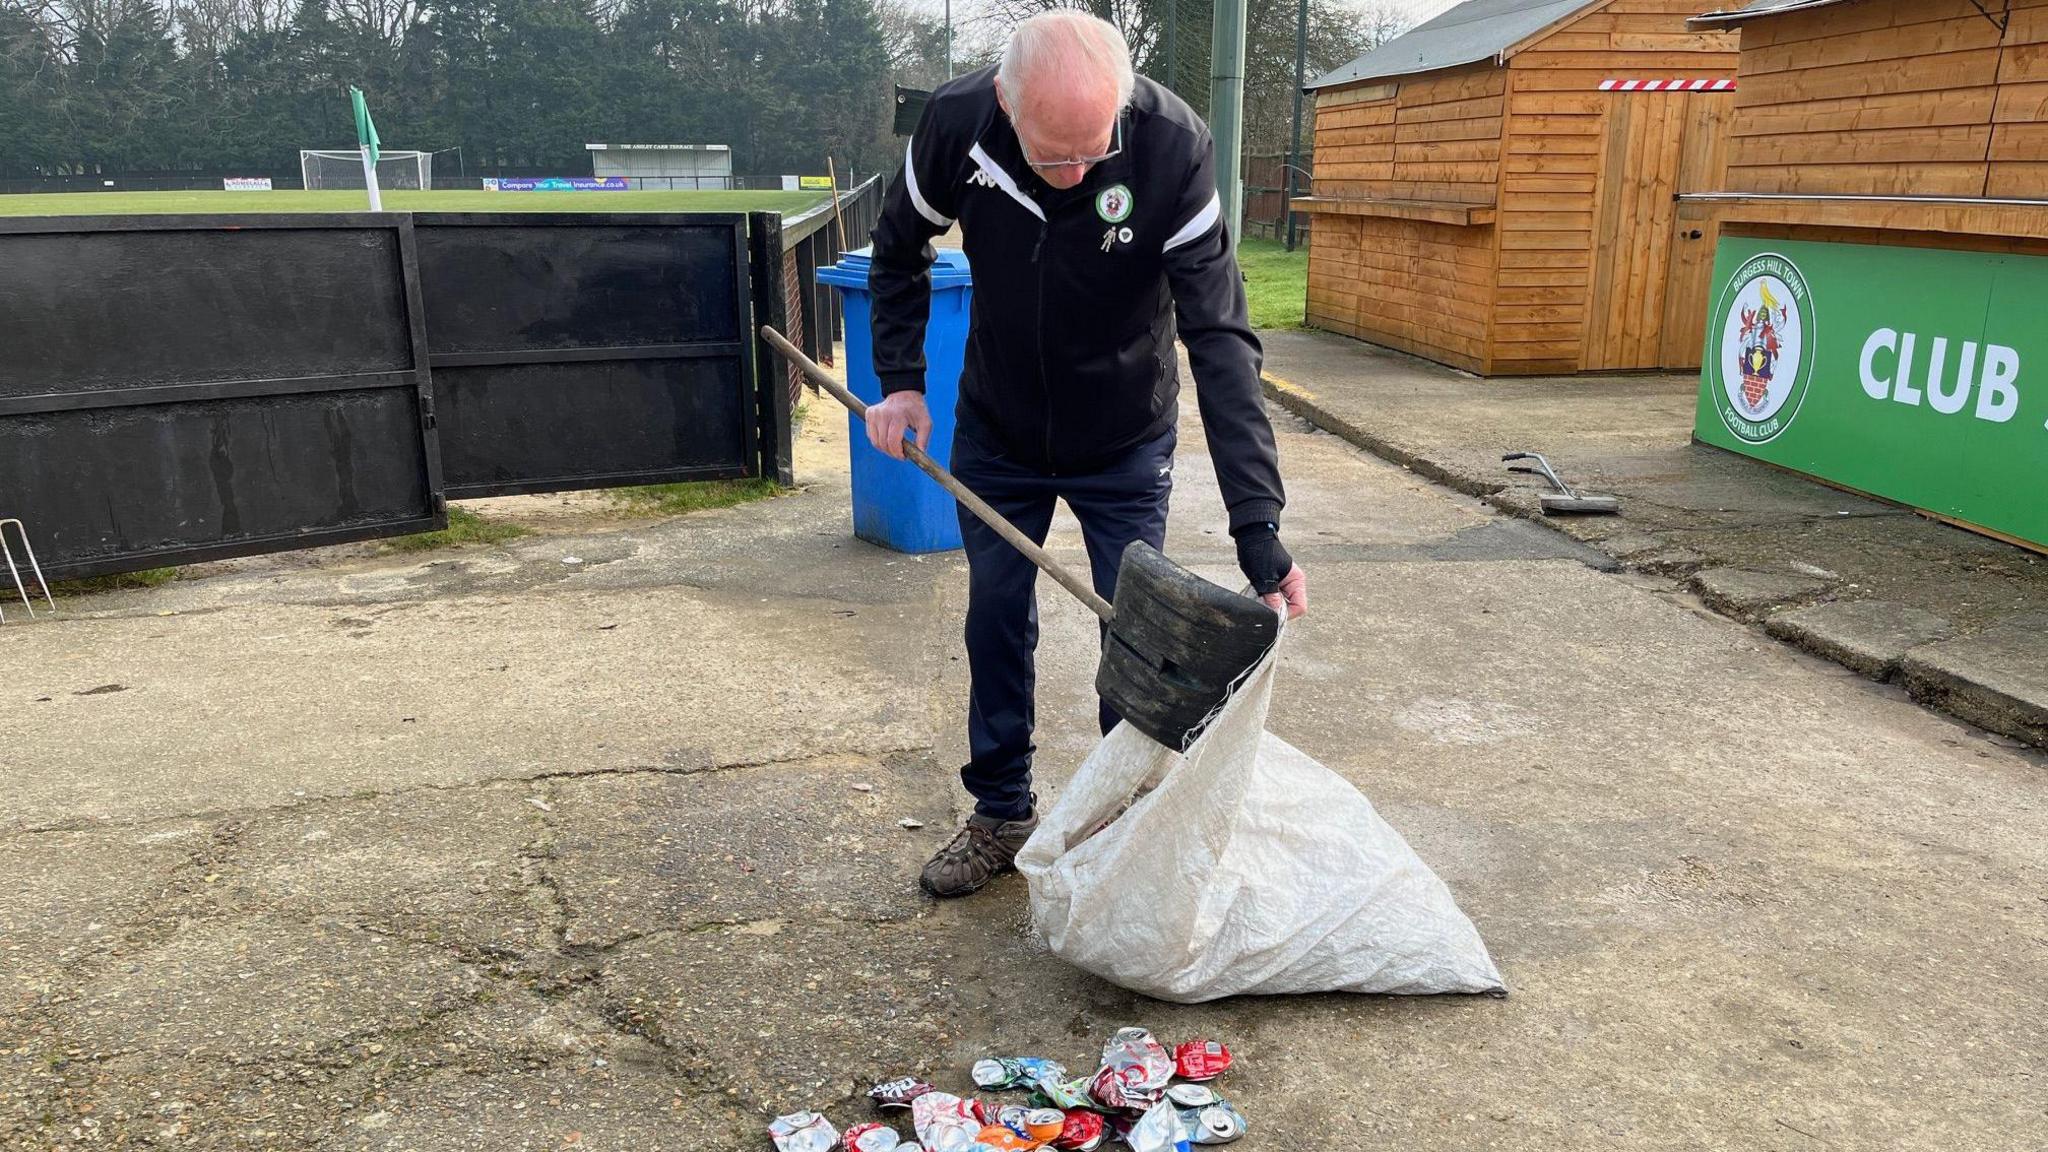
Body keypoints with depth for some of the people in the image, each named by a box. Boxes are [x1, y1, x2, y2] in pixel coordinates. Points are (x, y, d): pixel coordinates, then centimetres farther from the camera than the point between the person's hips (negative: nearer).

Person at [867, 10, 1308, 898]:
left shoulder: (1174, 147, -30)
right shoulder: (955, 124, -23)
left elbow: (1221, 341, -32)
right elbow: (899, 255, -1)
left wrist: (1258, 531, -38)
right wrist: (901, 380, -11)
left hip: (1125, 446, -2)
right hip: (997, 434, 2)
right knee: (995, 622, 10)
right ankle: (1001, 816, 29)